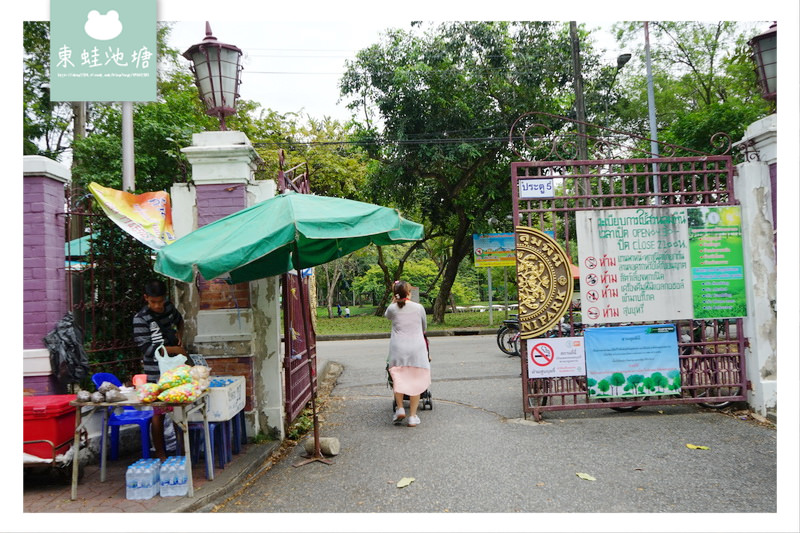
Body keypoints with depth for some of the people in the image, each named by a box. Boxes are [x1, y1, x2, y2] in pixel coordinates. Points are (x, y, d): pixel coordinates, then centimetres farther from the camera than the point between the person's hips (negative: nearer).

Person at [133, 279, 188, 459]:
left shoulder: (169, 307, 5)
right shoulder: (141, 319, -13)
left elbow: (179, 320, 28)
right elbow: (148, 349, -17)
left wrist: (180, 336, 9)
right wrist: (176, 350, -12)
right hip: (157, 373, -6)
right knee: (159, 412, 0)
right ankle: (160, 453, 11)